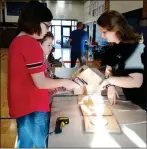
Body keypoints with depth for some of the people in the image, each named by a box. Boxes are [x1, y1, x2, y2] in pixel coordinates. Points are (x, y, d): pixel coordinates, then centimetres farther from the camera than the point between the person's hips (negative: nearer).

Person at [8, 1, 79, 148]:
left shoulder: (17, 41, 8)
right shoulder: (31, 44, -20)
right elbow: (40, 82, -21)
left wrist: (51, 86, 14)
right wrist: (64, 82, -6)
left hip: (21, 105, 9)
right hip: (33, 108, -9)